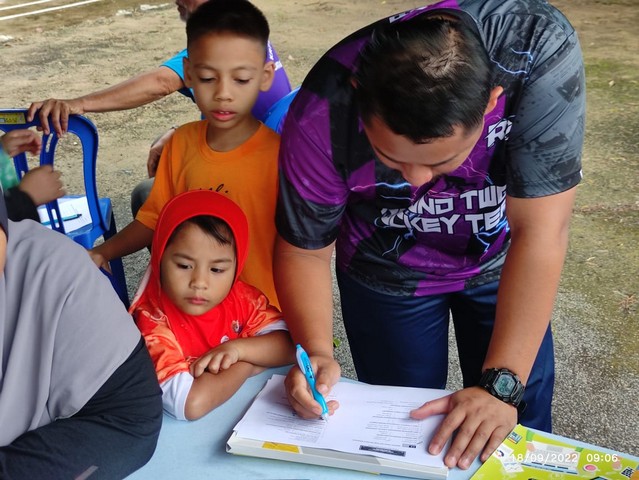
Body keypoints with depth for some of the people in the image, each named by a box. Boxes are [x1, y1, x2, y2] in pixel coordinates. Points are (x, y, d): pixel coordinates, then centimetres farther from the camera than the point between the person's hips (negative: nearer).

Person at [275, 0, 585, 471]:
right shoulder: (321, 117, -33)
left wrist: (502, 384, -34)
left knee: (516, 429, 10)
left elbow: (540, 230, -34)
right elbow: (304, 248, -17)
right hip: (389, 274, 0)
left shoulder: (541, 49, -36)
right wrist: (318, 352, -32)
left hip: (501, 259, 1)